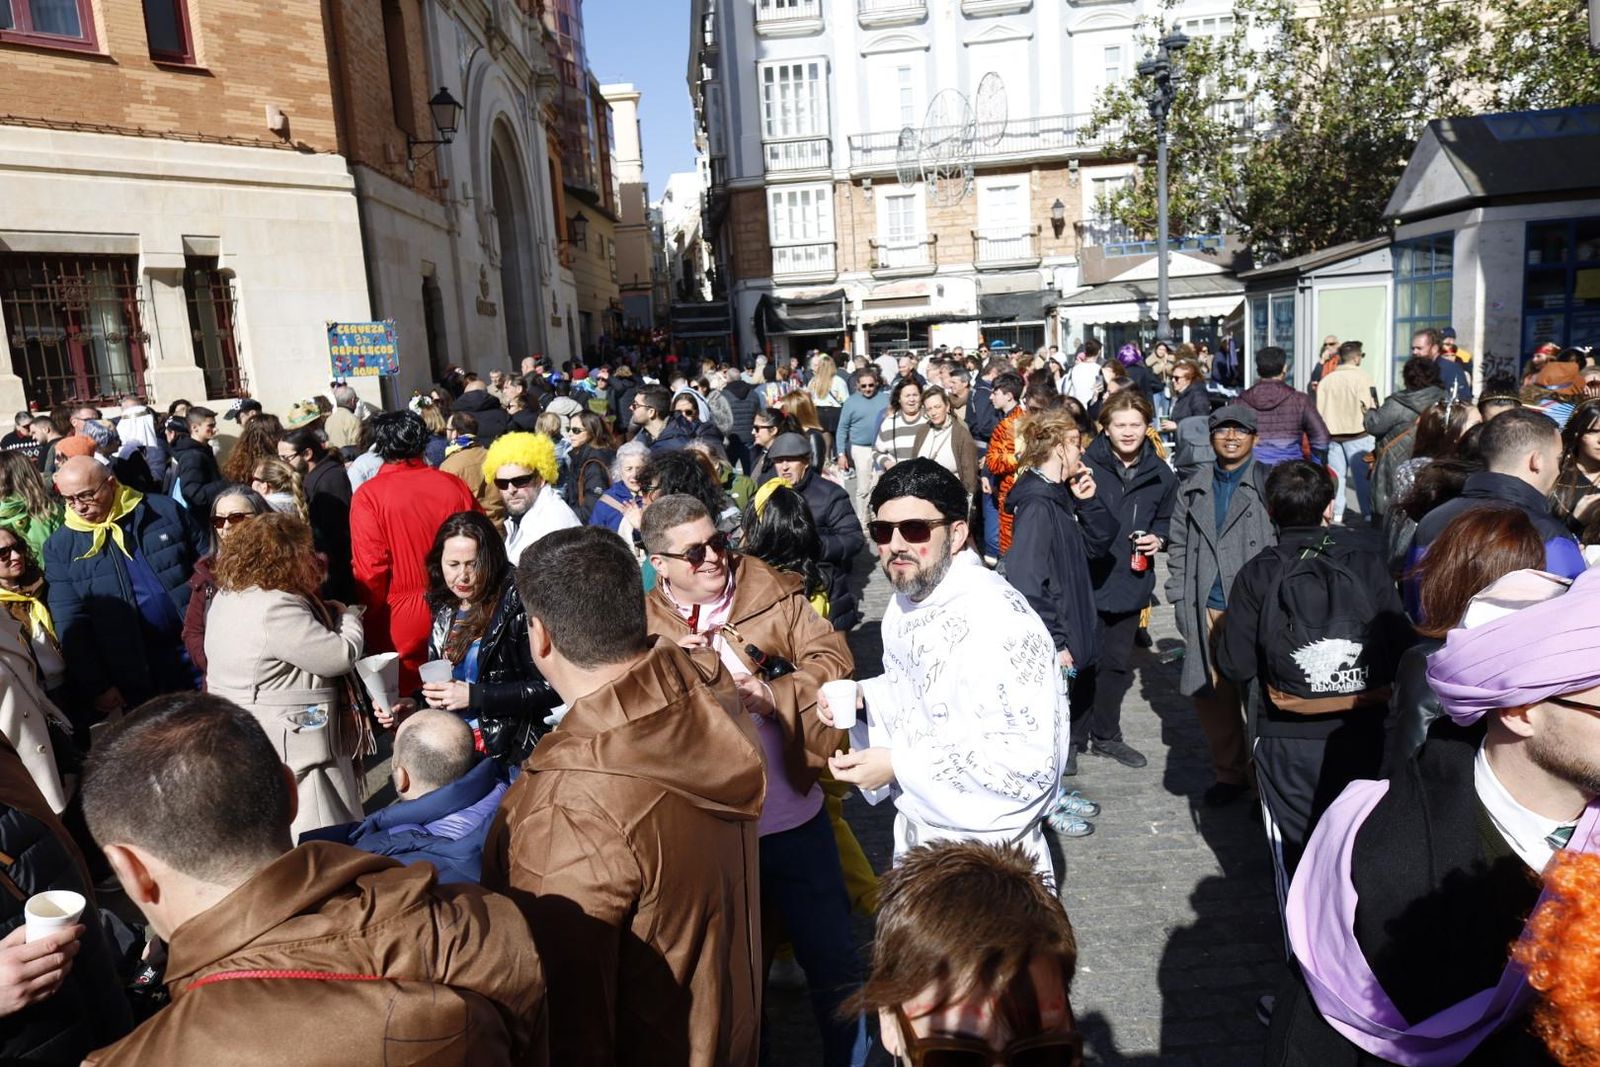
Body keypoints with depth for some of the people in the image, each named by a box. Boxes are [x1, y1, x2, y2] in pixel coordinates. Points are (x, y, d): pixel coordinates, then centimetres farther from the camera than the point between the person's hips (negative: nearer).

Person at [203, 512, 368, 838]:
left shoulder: (227, 596, 8)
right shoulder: (275, 609, -24)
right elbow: (341, 656, -20)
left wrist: (330, 615, 6)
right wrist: (349, 616, -3)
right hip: (293, 748, -10)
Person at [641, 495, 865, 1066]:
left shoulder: (773, 594, -5)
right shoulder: (643, 623, -1)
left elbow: (834, 659, -10)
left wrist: (775, 694, -24)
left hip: (793, 818, 0)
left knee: (829, 954, 16)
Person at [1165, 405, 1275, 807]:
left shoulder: (1270, 487, 1)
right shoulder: (1192, 490, 14)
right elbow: (1178, 547, 16)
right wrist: (1179, 598, 8)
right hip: (1206, 611, 4)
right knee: (1211, 694, 8)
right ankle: (1229, 772, 26)